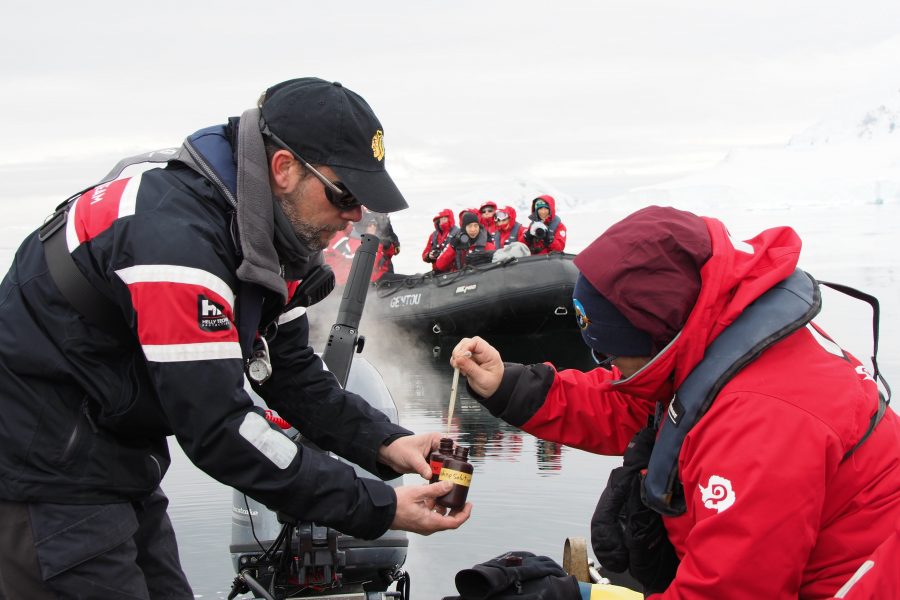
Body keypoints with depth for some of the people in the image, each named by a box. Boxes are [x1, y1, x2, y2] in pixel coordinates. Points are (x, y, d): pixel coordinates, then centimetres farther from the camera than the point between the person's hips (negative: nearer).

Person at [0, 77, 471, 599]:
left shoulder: (261, 236, 1)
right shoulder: (176, 238, -30)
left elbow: (295, 376, 7)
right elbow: (217, 430, -30)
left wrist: (384, 443, -10)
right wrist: (377, 509, -27)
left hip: (118, 460, 9)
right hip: (46, 473, -9)